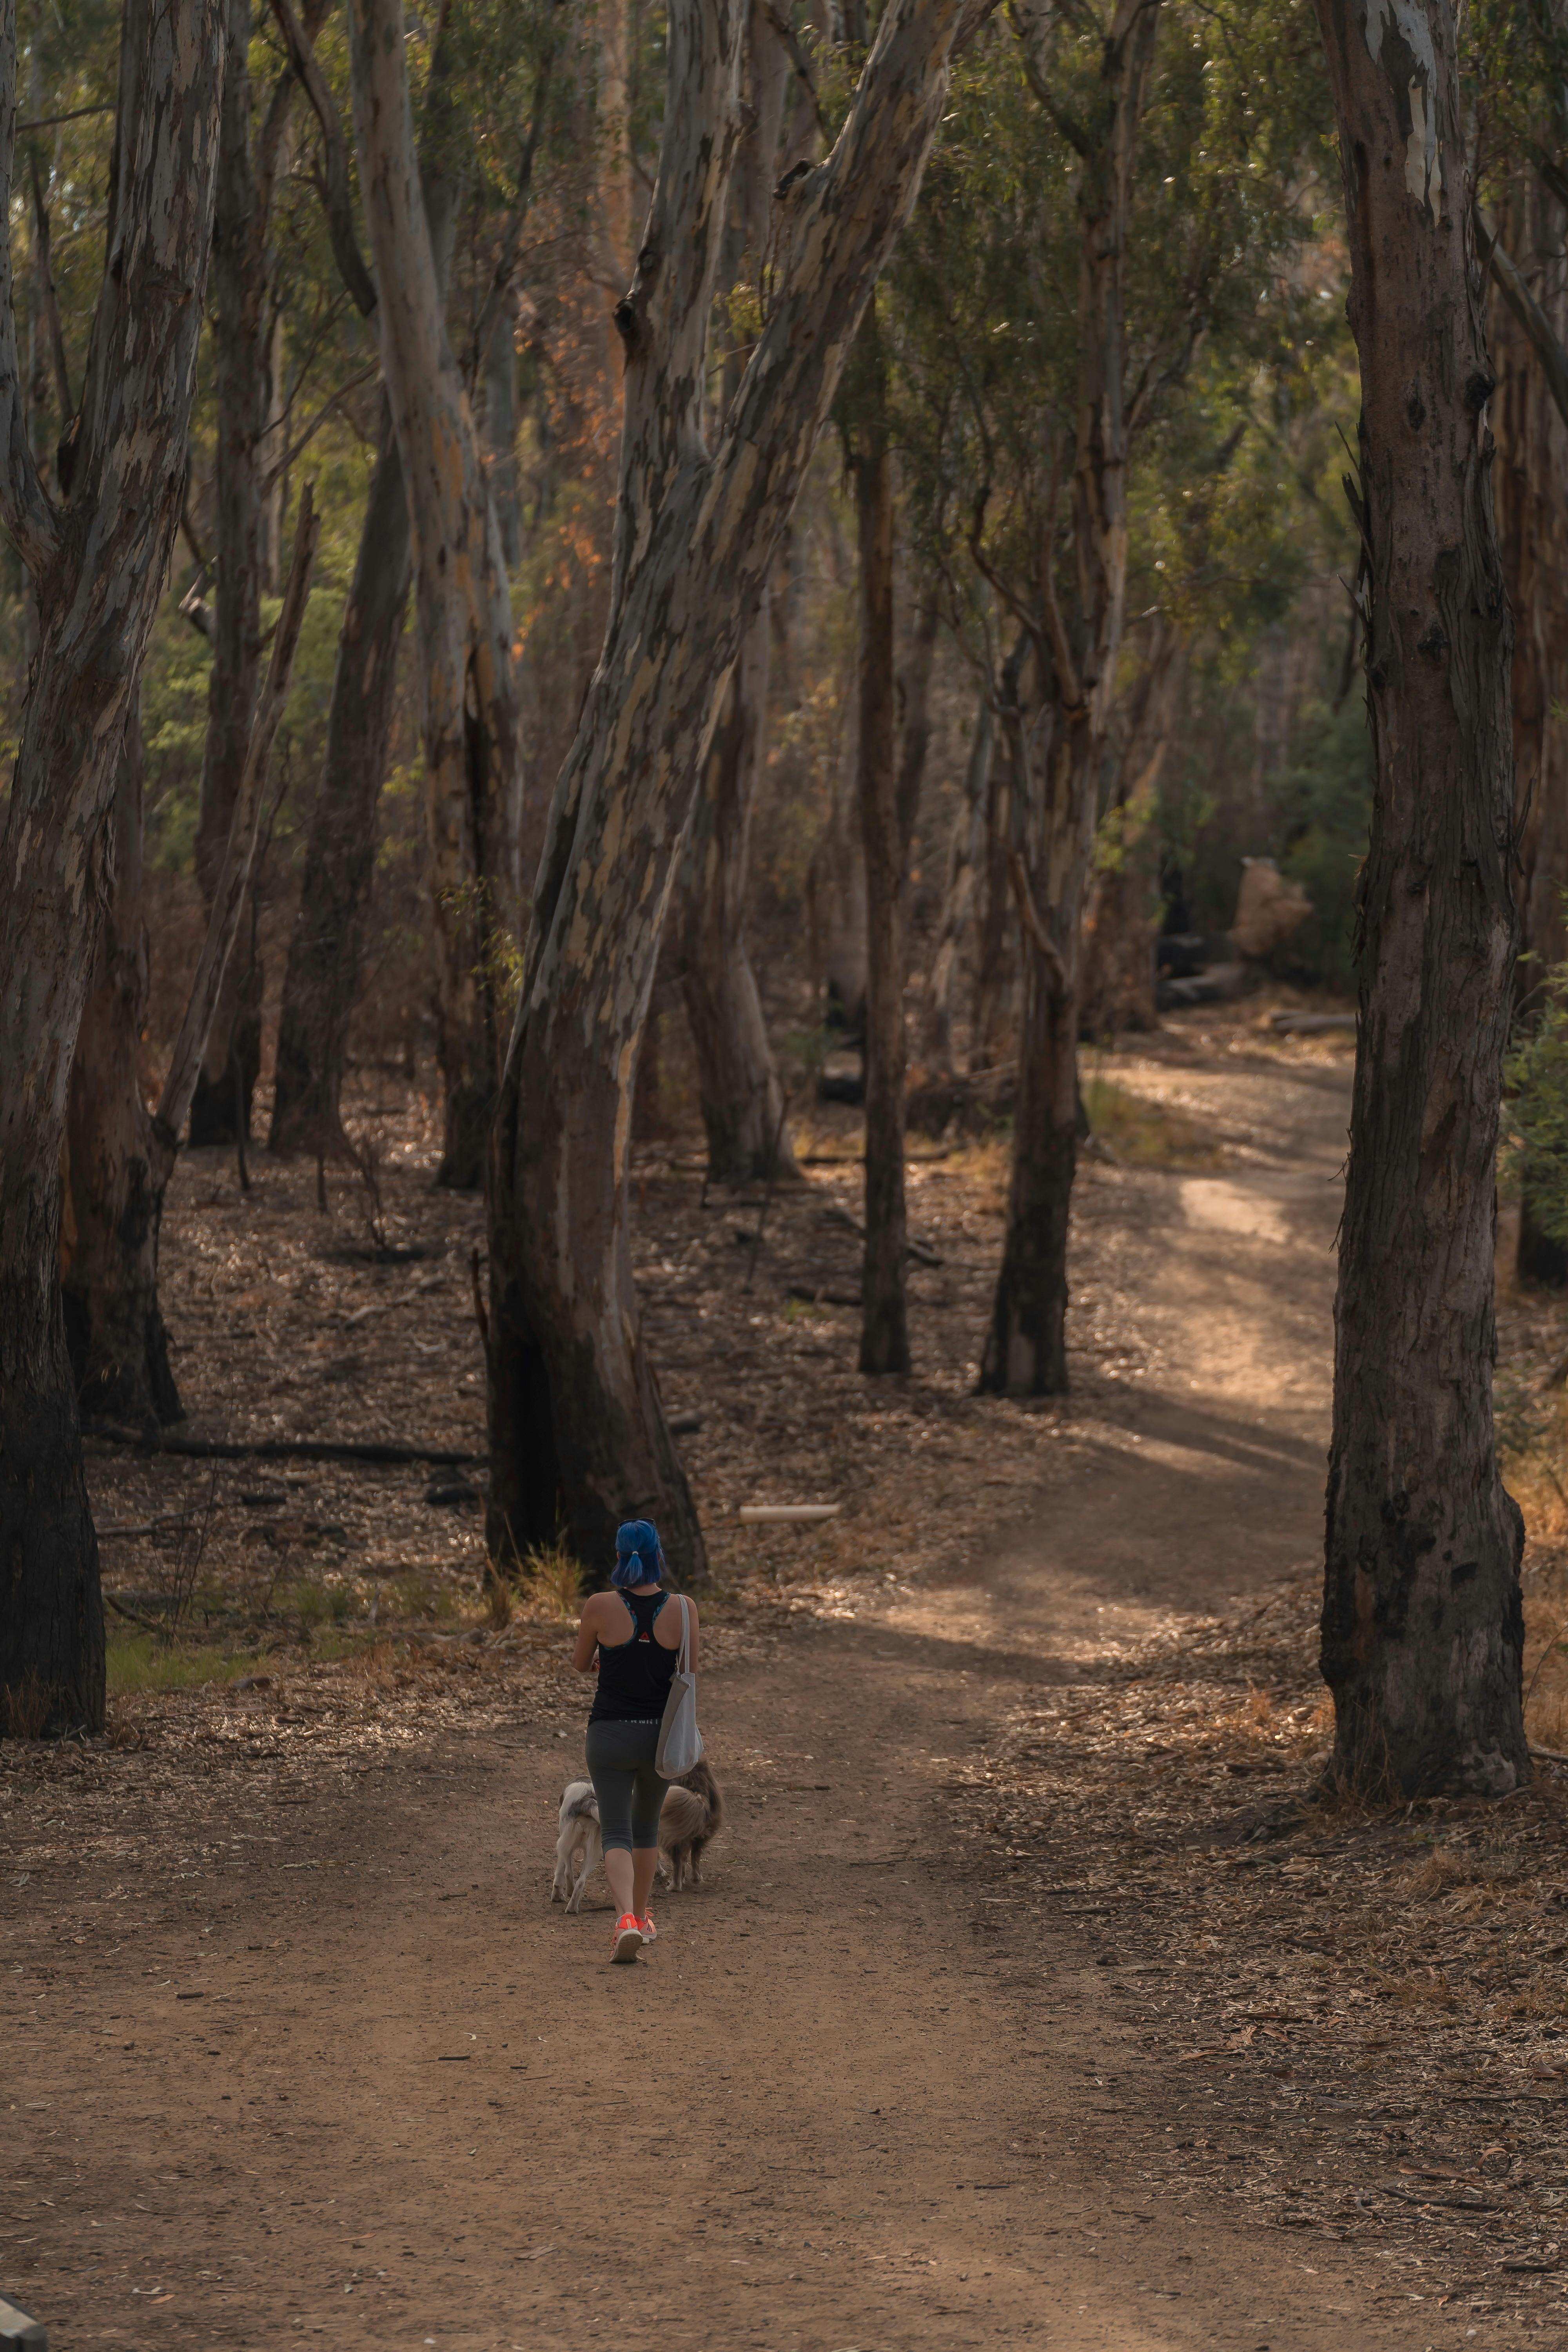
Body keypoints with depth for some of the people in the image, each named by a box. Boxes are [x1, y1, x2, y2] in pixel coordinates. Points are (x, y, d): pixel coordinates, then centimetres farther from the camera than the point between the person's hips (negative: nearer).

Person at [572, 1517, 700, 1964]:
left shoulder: (600, 1607, -12)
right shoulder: (683, 1609, -9)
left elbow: (580, 1664, 4)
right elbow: (691, 1671, 3)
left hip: (610, 1734, -2)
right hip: (660, 1733, 2)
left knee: (616, 1832, 0)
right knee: (647, 1826, 24)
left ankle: (626, 1917, -24)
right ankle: (642, 1917, 37)